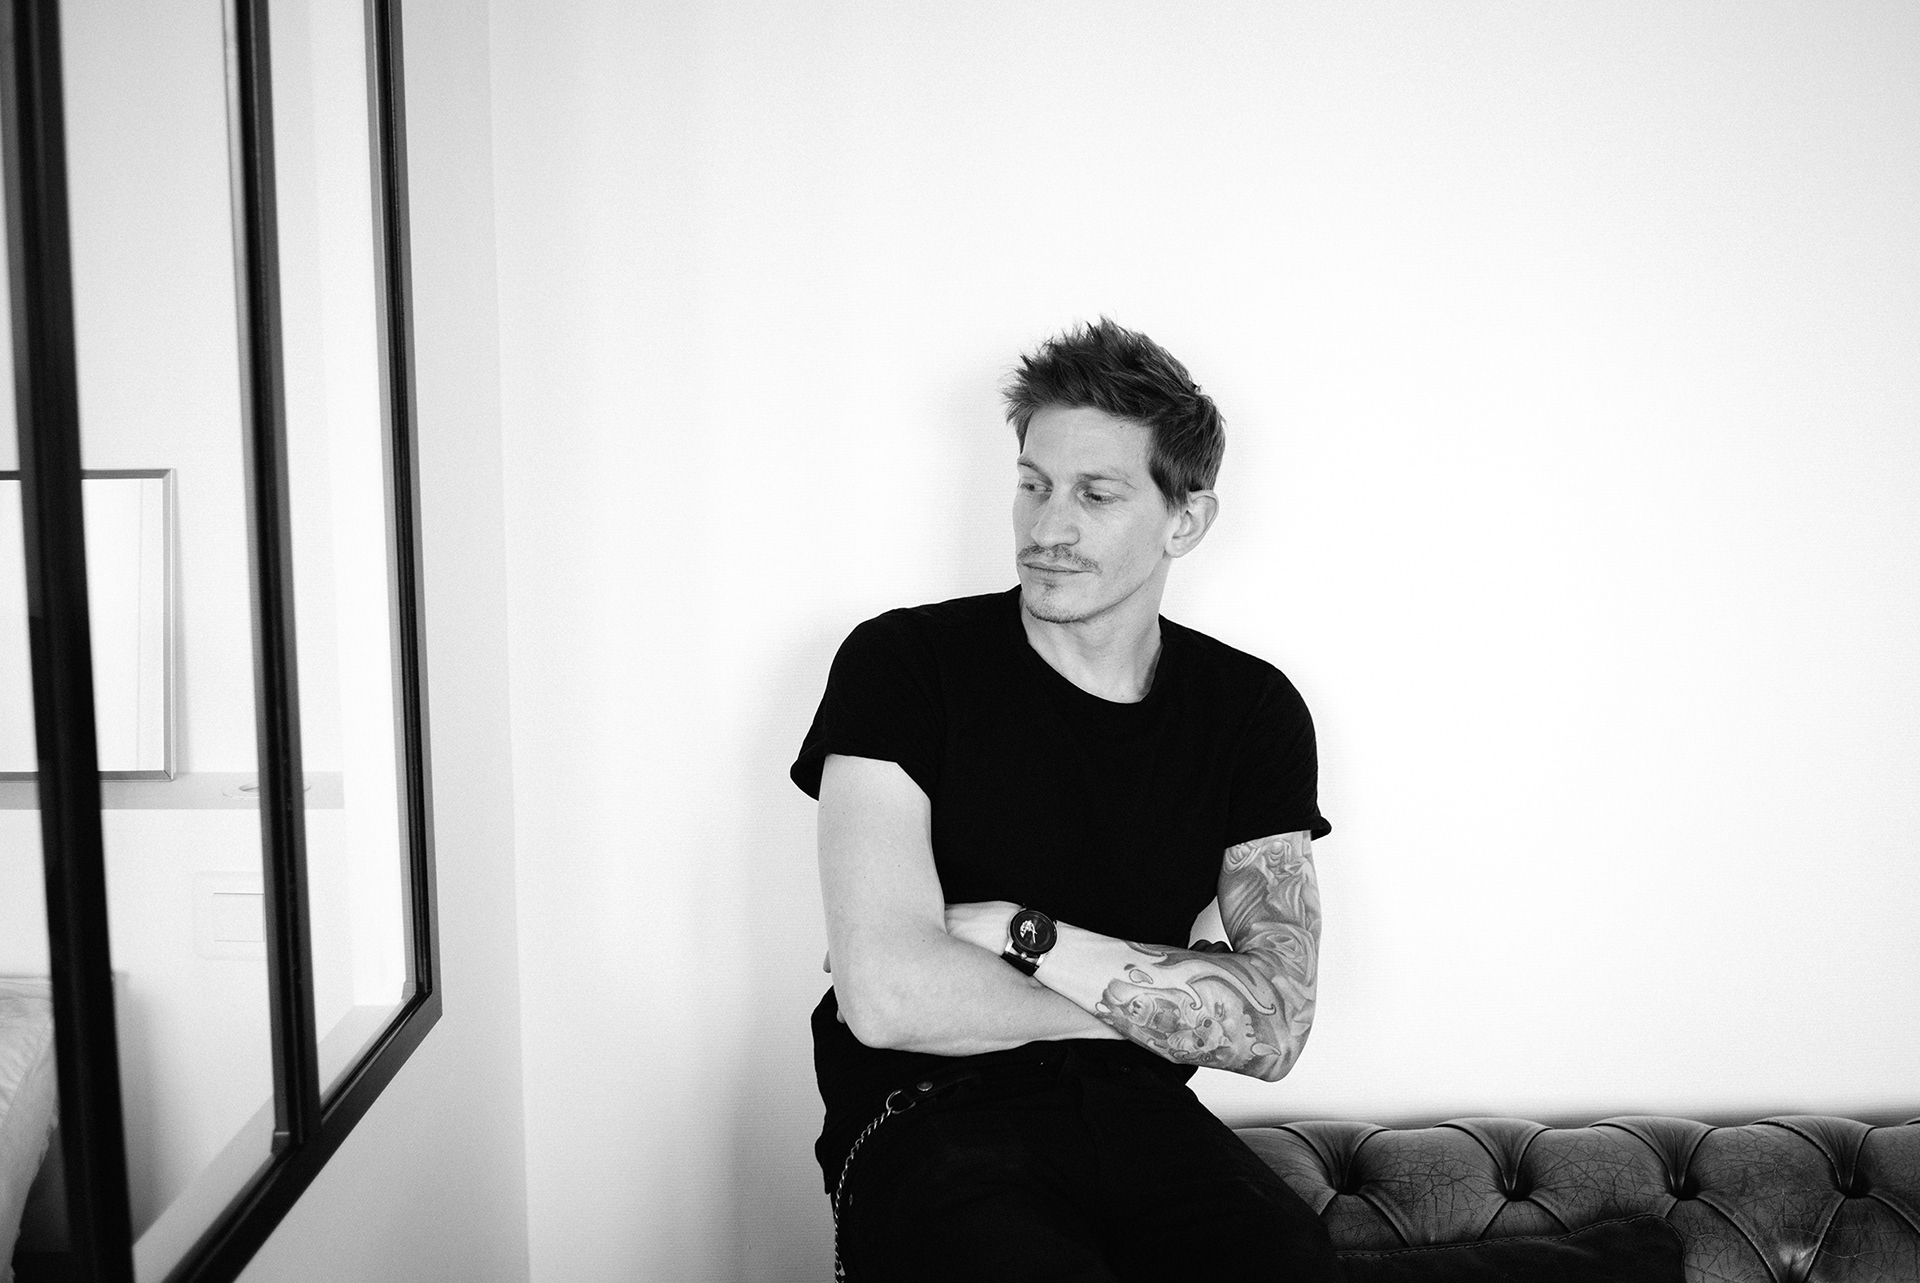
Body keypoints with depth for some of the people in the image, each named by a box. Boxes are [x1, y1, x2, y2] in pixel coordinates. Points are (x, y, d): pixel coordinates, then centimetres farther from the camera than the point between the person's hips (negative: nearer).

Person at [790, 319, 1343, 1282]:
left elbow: (1274, 1031, -4)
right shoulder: (902, 664, -6)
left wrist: (1018, 933, -11)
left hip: (1135, 1113, 3)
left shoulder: (1252, 710, 6)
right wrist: (1158, 1003, -5)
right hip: (928, 1119, -3)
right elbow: (888, 998, -16)